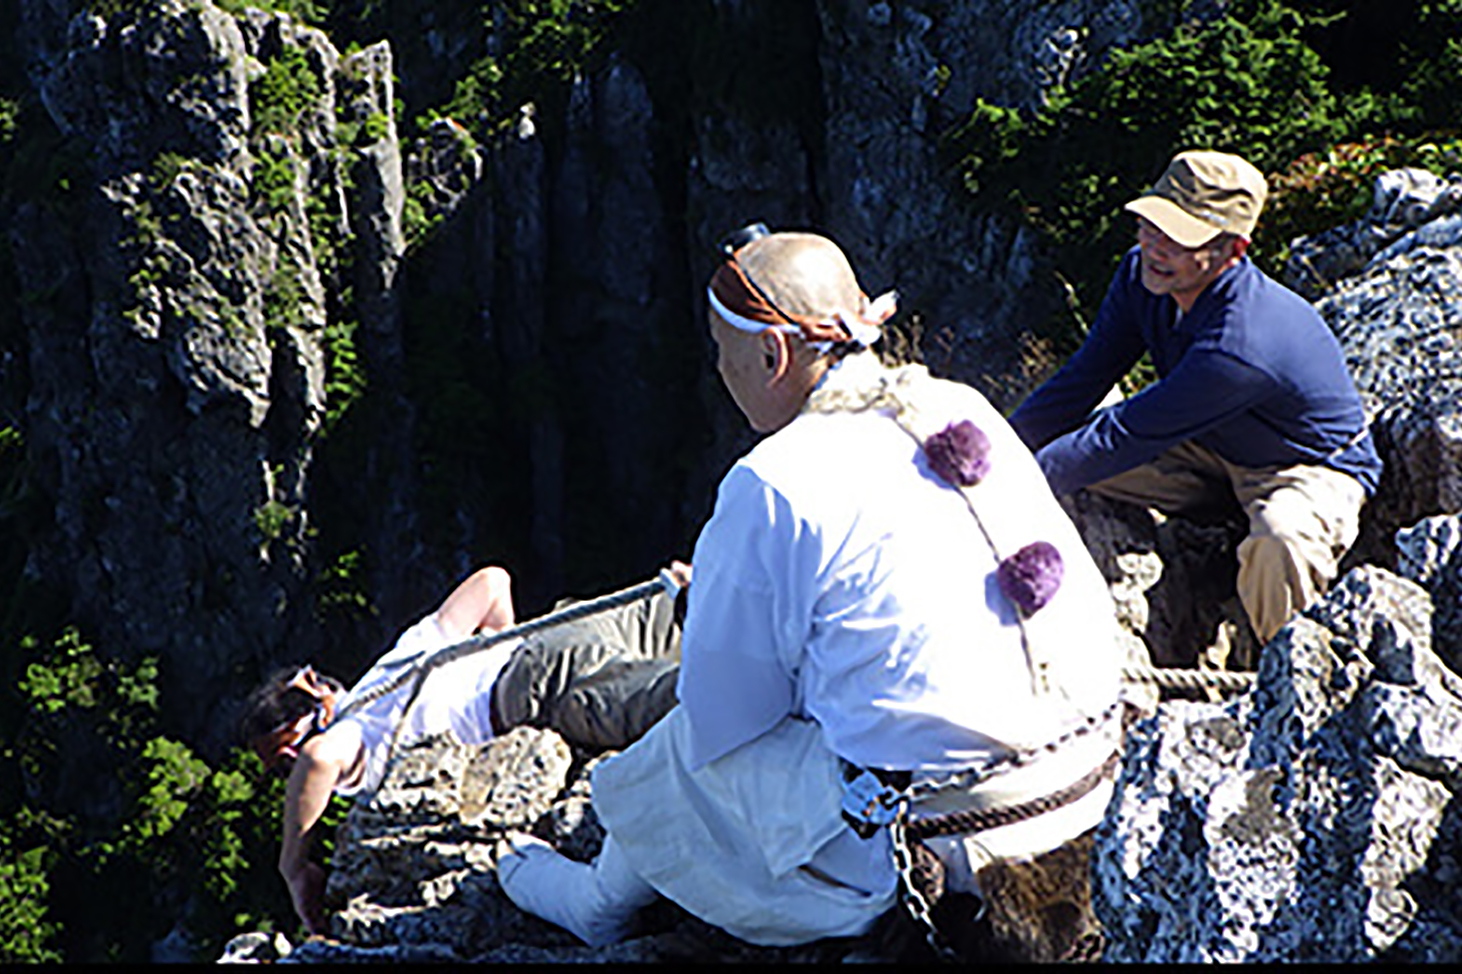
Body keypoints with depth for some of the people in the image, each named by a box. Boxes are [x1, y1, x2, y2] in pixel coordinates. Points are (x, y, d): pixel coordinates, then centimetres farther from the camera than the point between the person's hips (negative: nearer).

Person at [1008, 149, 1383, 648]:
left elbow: (1127, 435, -35)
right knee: (1060, 442, -9)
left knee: (1277, 545, -41)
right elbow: (1080, 382, -7)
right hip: (1213, 450, 8)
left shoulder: (1240, 344, -39)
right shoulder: (1142, 274, -15)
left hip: (1312, 470, -8)